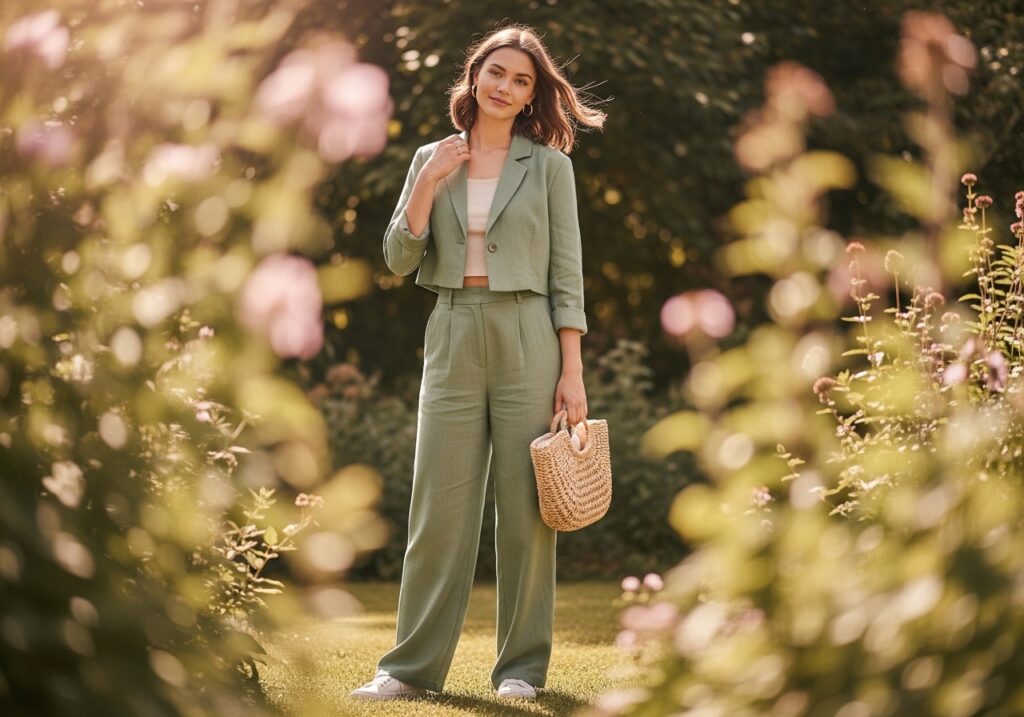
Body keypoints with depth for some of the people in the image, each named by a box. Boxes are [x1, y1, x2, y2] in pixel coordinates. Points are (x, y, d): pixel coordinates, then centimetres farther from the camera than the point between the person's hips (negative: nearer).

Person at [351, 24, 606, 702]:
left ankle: (522, 666, 10)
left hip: (527, 340, -2)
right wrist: (430, 181, -7)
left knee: (525, 508, 1)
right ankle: (414, 665, 7)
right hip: (453, 338, 2)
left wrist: (572, 372, -6)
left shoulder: (548, 163, 4)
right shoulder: (431, 160, 11)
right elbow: (399, 259, 4)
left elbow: (567, 272, 1)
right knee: (439, 506, 0)